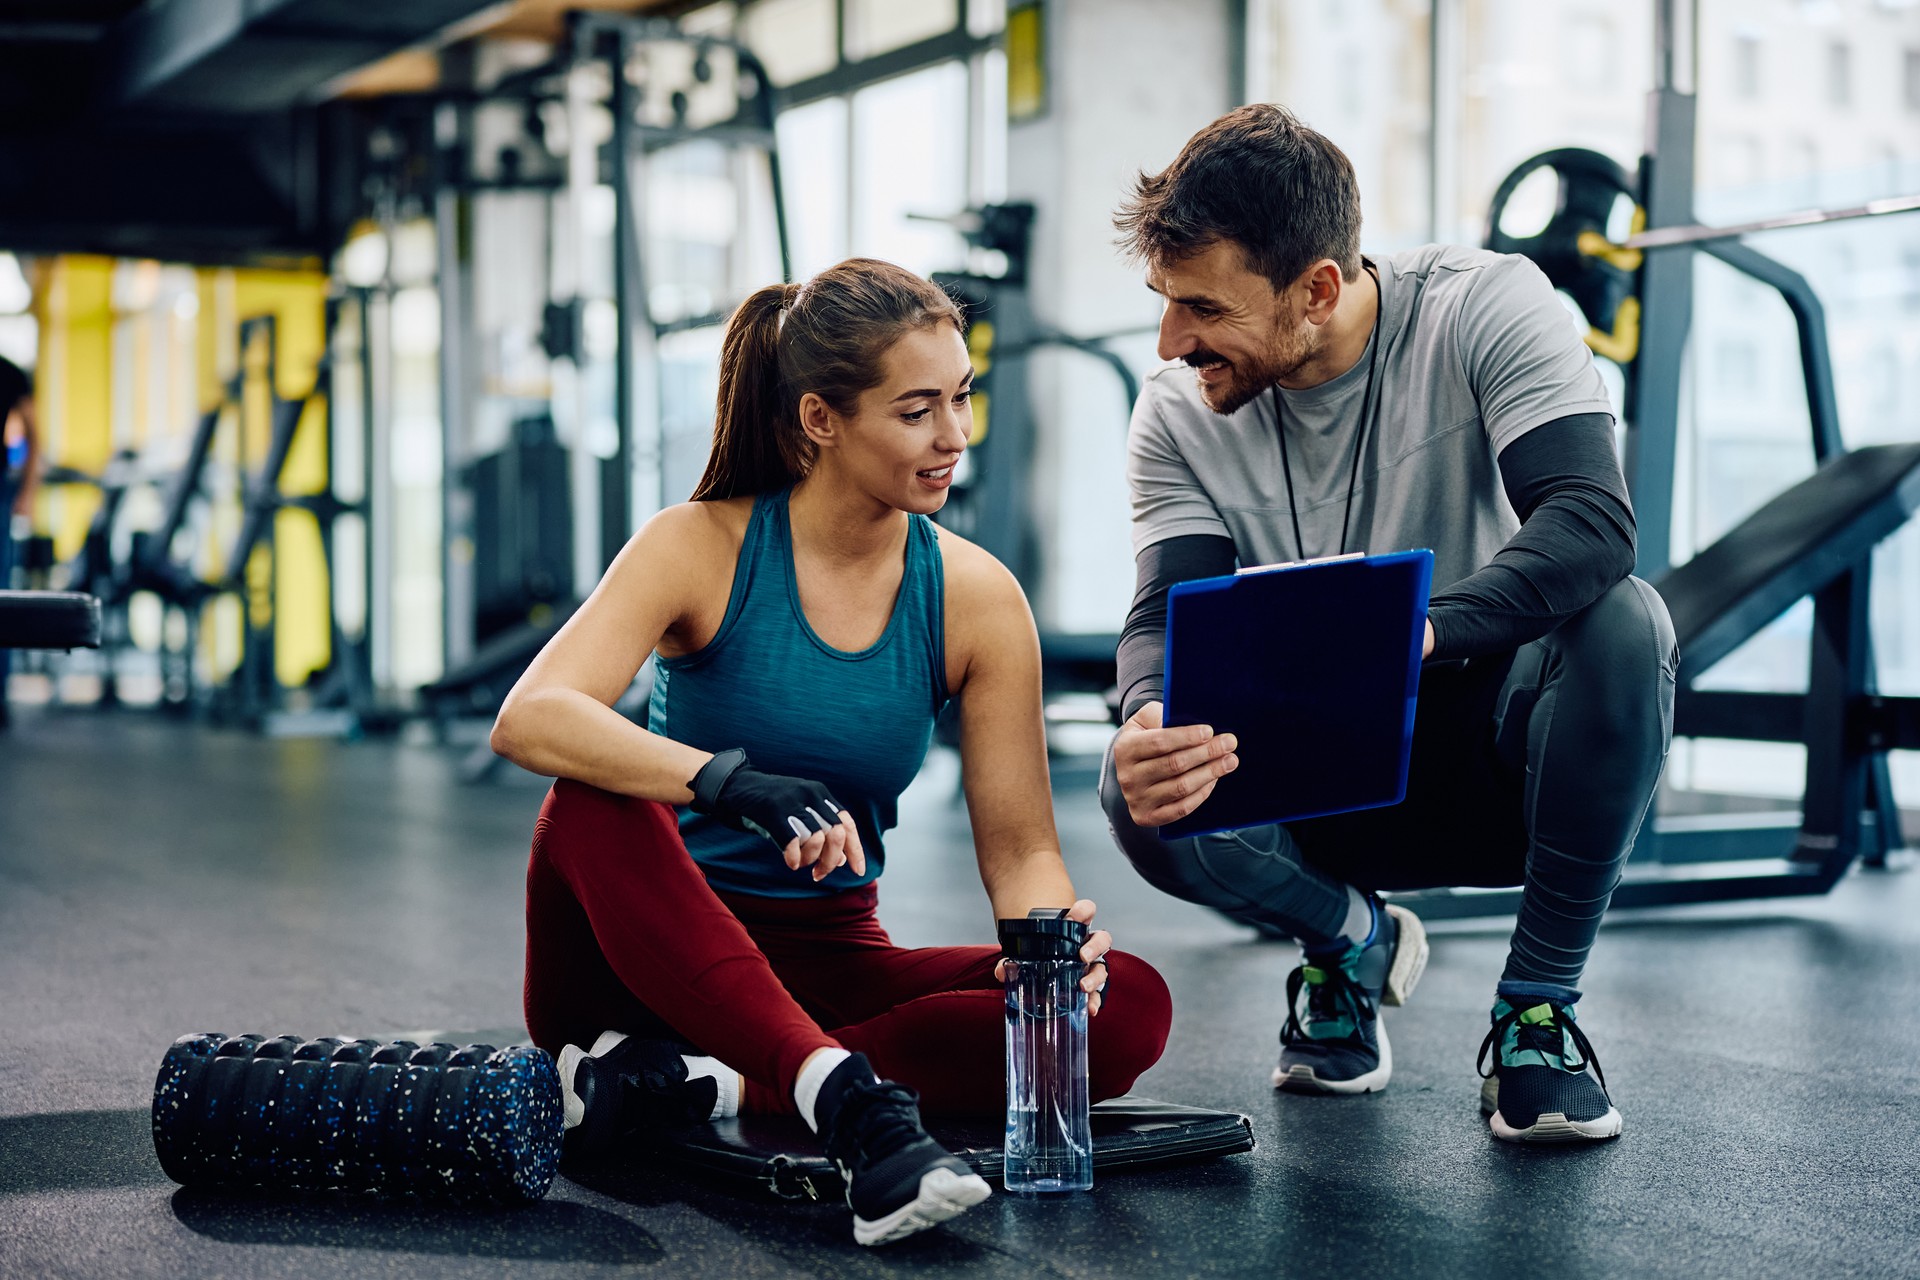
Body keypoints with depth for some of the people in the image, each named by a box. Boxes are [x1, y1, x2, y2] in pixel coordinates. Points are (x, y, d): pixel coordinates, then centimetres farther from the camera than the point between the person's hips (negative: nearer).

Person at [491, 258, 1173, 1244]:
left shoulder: (975, 597, -3)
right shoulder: (701, 548, -11)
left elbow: (1019, 846, -1)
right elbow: (527, 720, -27)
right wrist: (732, 782, -42)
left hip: (823, 966, 3)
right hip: (654, 957, -3)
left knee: (1129, 1007, -21)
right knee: (594, 803, -35)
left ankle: (696, 1083, -29)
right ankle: (850, 1099, -47)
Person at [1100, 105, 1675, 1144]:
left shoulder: (1487, 308, -17)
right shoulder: (1180, 412, -7)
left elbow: (1594, 523, -31)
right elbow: (1166, 613, -15)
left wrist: (1419, 629, -48)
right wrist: (1149, 718, -40)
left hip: (1498, 746, -2)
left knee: (1622, 619, -34)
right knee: (1146, 793, -28)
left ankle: (1536, 1010, -17)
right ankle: (1350, 941, 6)